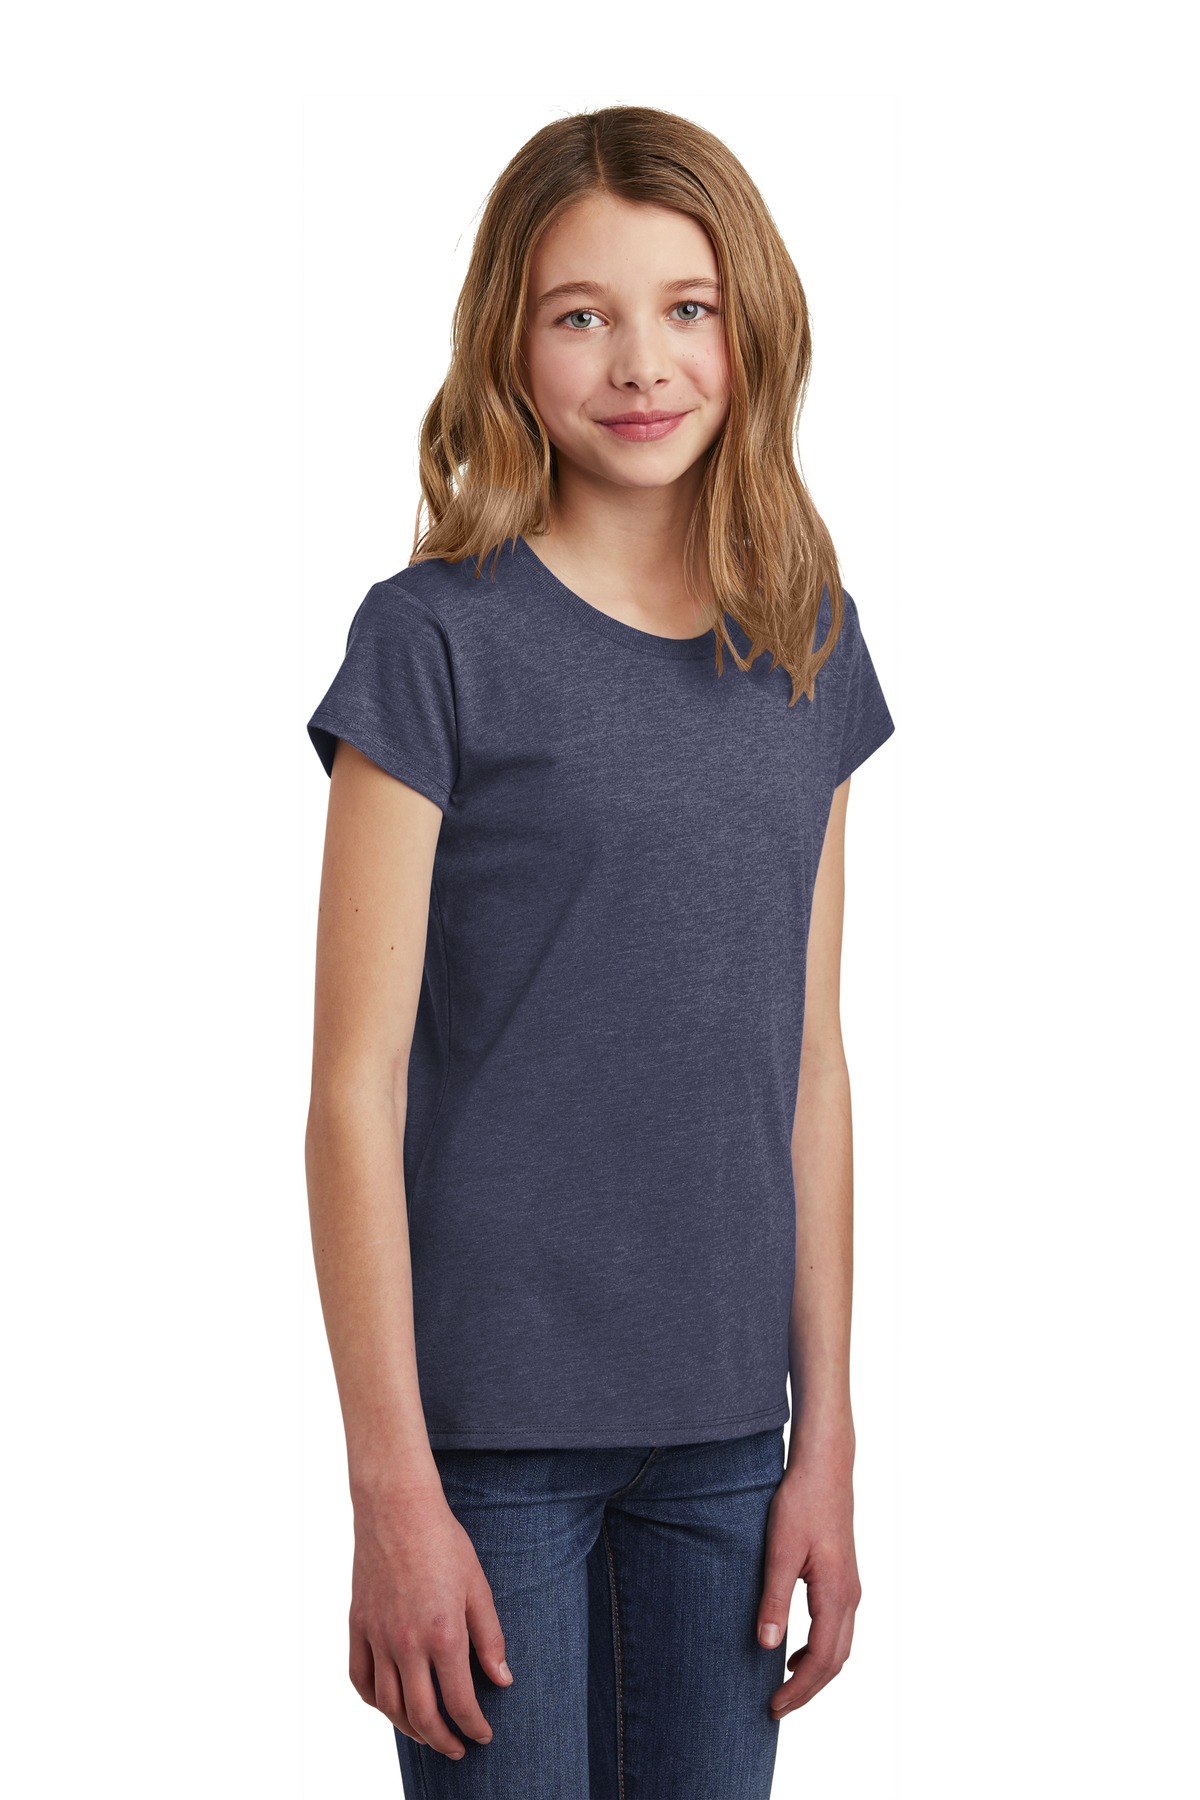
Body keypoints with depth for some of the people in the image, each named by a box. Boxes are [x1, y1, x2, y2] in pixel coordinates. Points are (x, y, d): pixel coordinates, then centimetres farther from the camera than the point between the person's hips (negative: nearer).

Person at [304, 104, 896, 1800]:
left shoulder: (808, 644, 7)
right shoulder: (438, 640, -8)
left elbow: (809, 1063, 9)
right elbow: (357, 1084, -10)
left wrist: (826, 1439, 8)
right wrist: (392, 1485, -12)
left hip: (726, 1419, 4)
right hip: (494, 1414, -4)